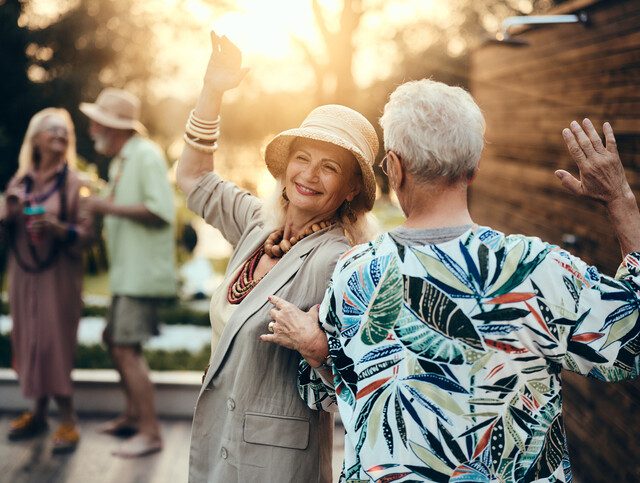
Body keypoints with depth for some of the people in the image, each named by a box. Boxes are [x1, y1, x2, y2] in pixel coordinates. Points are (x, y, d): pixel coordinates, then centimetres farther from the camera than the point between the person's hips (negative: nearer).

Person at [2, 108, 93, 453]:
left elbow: (85, 232, -7)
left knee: (55, 343, -7)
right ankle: (39, 413, 20)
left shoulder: (73, 182, -2)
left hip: (58, 273, -4)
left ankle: (67, 421, 1)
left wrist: (60, 228, -25)